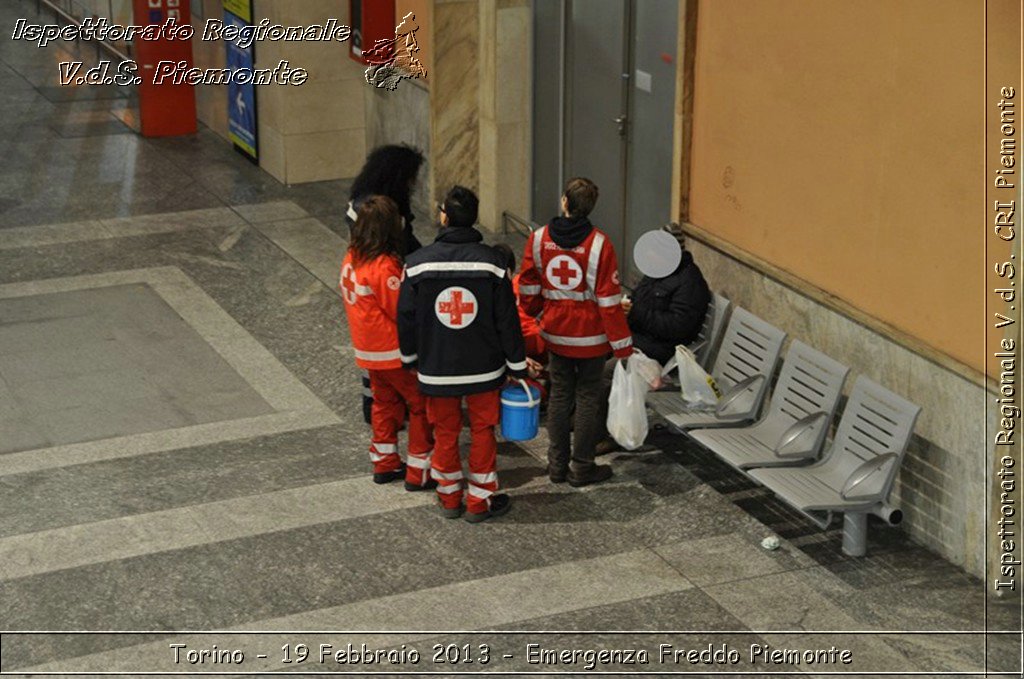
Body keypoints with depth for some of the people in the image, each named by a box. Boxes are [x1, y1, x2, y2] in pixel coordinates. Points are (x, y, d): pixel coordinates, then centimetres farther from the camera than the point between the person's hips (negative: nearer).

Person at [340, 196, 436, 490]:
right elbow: (404, 312, -22)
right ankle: (419, 472, 10)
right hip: (394, 352, -8)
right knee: (422, 405, 5)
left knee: (385, 402, 23)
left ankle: (384, 464, 33)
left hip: (368, 351, 8)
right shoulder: (384, 267, -27)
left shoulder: (352, 259, 0)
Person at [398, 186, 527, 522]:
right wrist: (517, 366, 4)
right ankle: (480, 501, 21)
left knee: (445, 433, 15)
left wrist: (410, 357, 15)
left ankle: (449, 498, 28)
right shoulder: (491, 262, -10)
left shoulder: (418, 263, -10)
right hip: (484, 368, 0)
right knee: (482, 432, 13)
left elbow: (406, 317, -2)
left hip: (436, 367, 1)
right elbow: (507, 320, -6)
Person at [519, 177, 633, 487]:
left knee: (560, 395, 15)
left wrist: (536, 312, 27)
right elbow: (609, 299, -15)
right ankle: (581, 468, 13)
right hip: (591, 334, -3)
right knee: (588, 397, 7)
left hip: (555, 333, 4)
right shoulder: (599, 244, -16)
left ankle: (557, 465, 21)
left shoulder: (539, 239, -5)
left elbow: (528, 287, 5)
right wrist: (622, 345, -9)